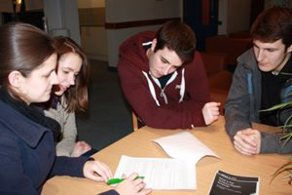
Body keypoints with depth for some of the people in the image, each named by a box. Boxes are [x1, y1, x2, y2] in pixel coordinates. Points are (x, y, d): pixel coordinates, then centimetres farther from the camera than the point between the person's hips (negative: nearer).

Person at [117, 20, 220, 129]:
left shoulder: (192, 60, -16)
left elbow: (202, 103, -10)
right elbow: (151, 116, -28)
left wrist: (163, 111, -20)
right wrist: (199, 117, -30)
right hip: (150, 132, -2)